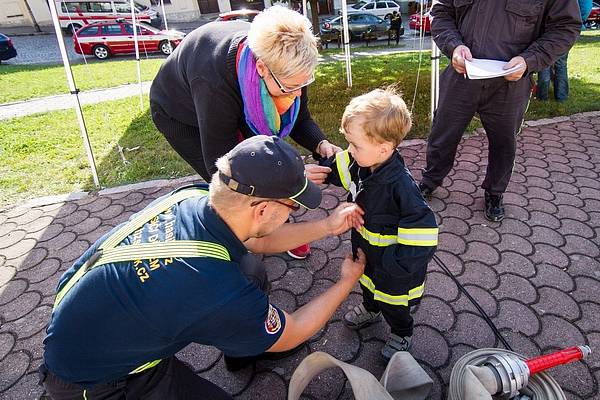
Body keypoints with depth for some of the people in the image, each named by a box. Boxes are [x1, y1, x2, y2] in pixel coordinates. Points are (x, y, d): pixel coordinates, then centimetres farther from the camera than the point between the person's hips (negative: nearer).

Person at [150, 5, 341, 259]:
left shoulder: (284, 62, -28)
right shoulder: (215, 79, -45)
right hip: (181, 115, -5)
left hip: (236, 106, 5)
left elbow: (299, 118, -12)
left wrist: (320, 145, -33)